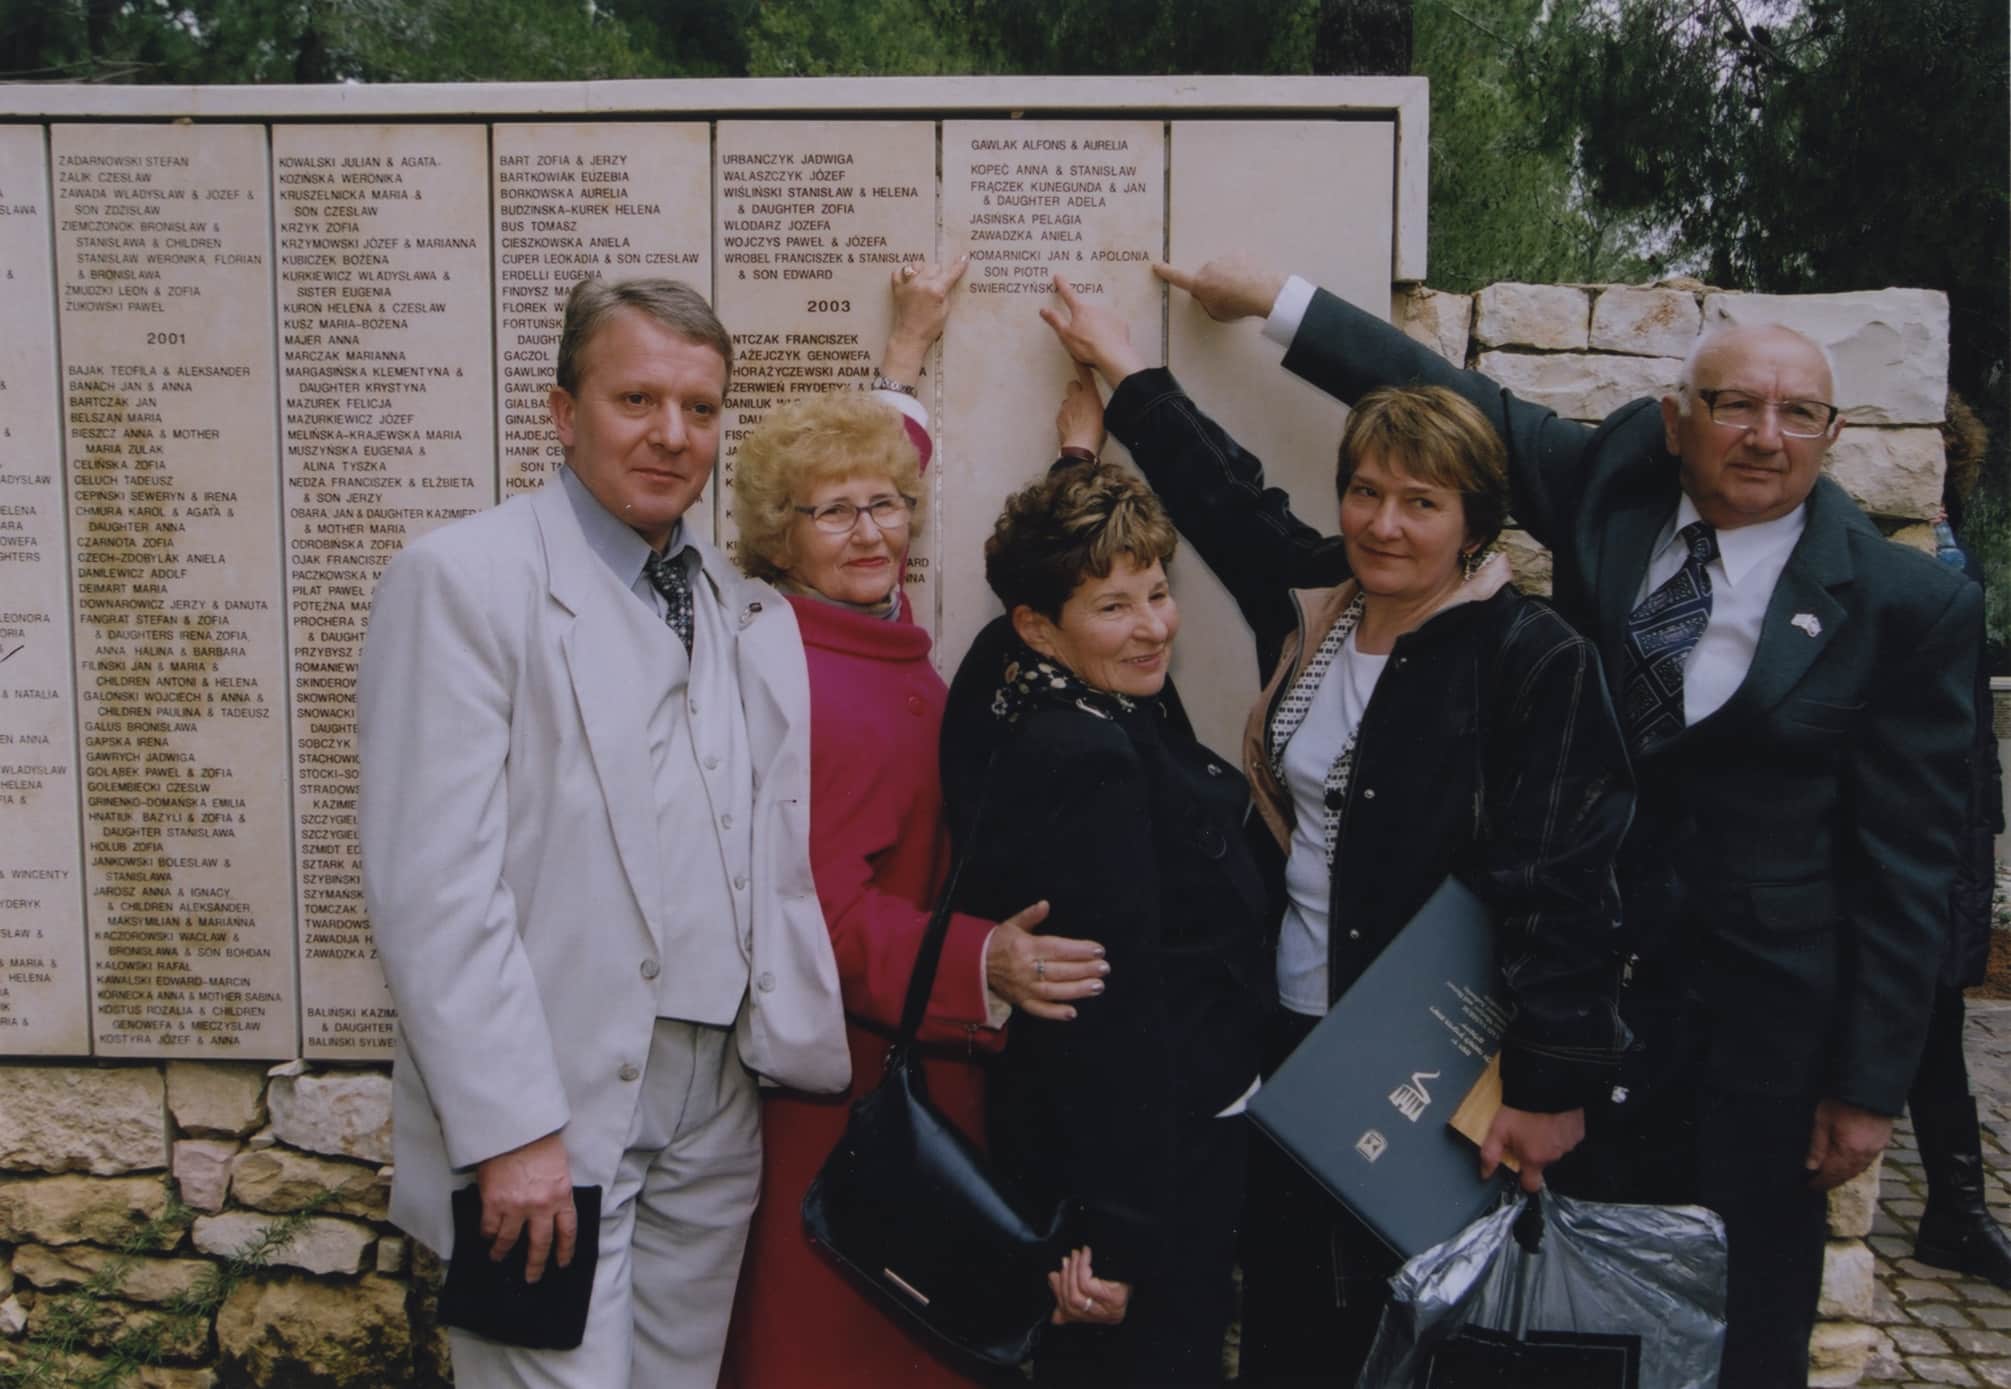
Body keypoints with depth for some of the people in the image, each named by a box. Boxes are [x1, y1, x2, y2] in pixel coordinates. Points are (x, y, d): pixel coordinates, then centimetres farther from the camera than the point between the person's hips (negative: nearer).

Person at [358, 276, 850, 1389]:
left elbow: (778, 868, 12)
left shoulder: (748, 613, 12)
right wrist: (510, 1128, -17)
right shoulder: (462, 580, -8)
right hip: (546, 1111, -6)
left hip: (718, 1108, 6)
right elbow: (431, 884, -15)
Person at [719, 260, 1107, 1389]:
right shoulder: (801, 684, -21)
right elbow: (830, 910, -24)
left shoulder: (879, 627, 3)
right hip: (852, 1067, -9)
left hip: (926, 1048, 9)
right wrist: (982, 965, -37)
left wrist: (910, 347, 34)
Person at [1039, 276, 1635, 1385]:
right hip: (1292, 1038, 6)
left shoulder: (1533, 661, -13)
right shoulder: (1311, 606, 3)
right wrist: (1120, 362, 29)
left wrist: (1550, 1090, -18)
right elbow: (1222, 489, 19)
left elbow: (1559, 886, -16)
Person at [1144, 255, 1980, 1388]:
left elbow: (1907, 862, -9)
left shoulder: (1912, 606, -11)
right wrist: (1274, 298, 5)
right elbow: (1462, 402, 4)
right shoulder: (1619, 479, -3)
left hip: (1767, 1016, -3)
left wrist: (1871, 1083, -7)